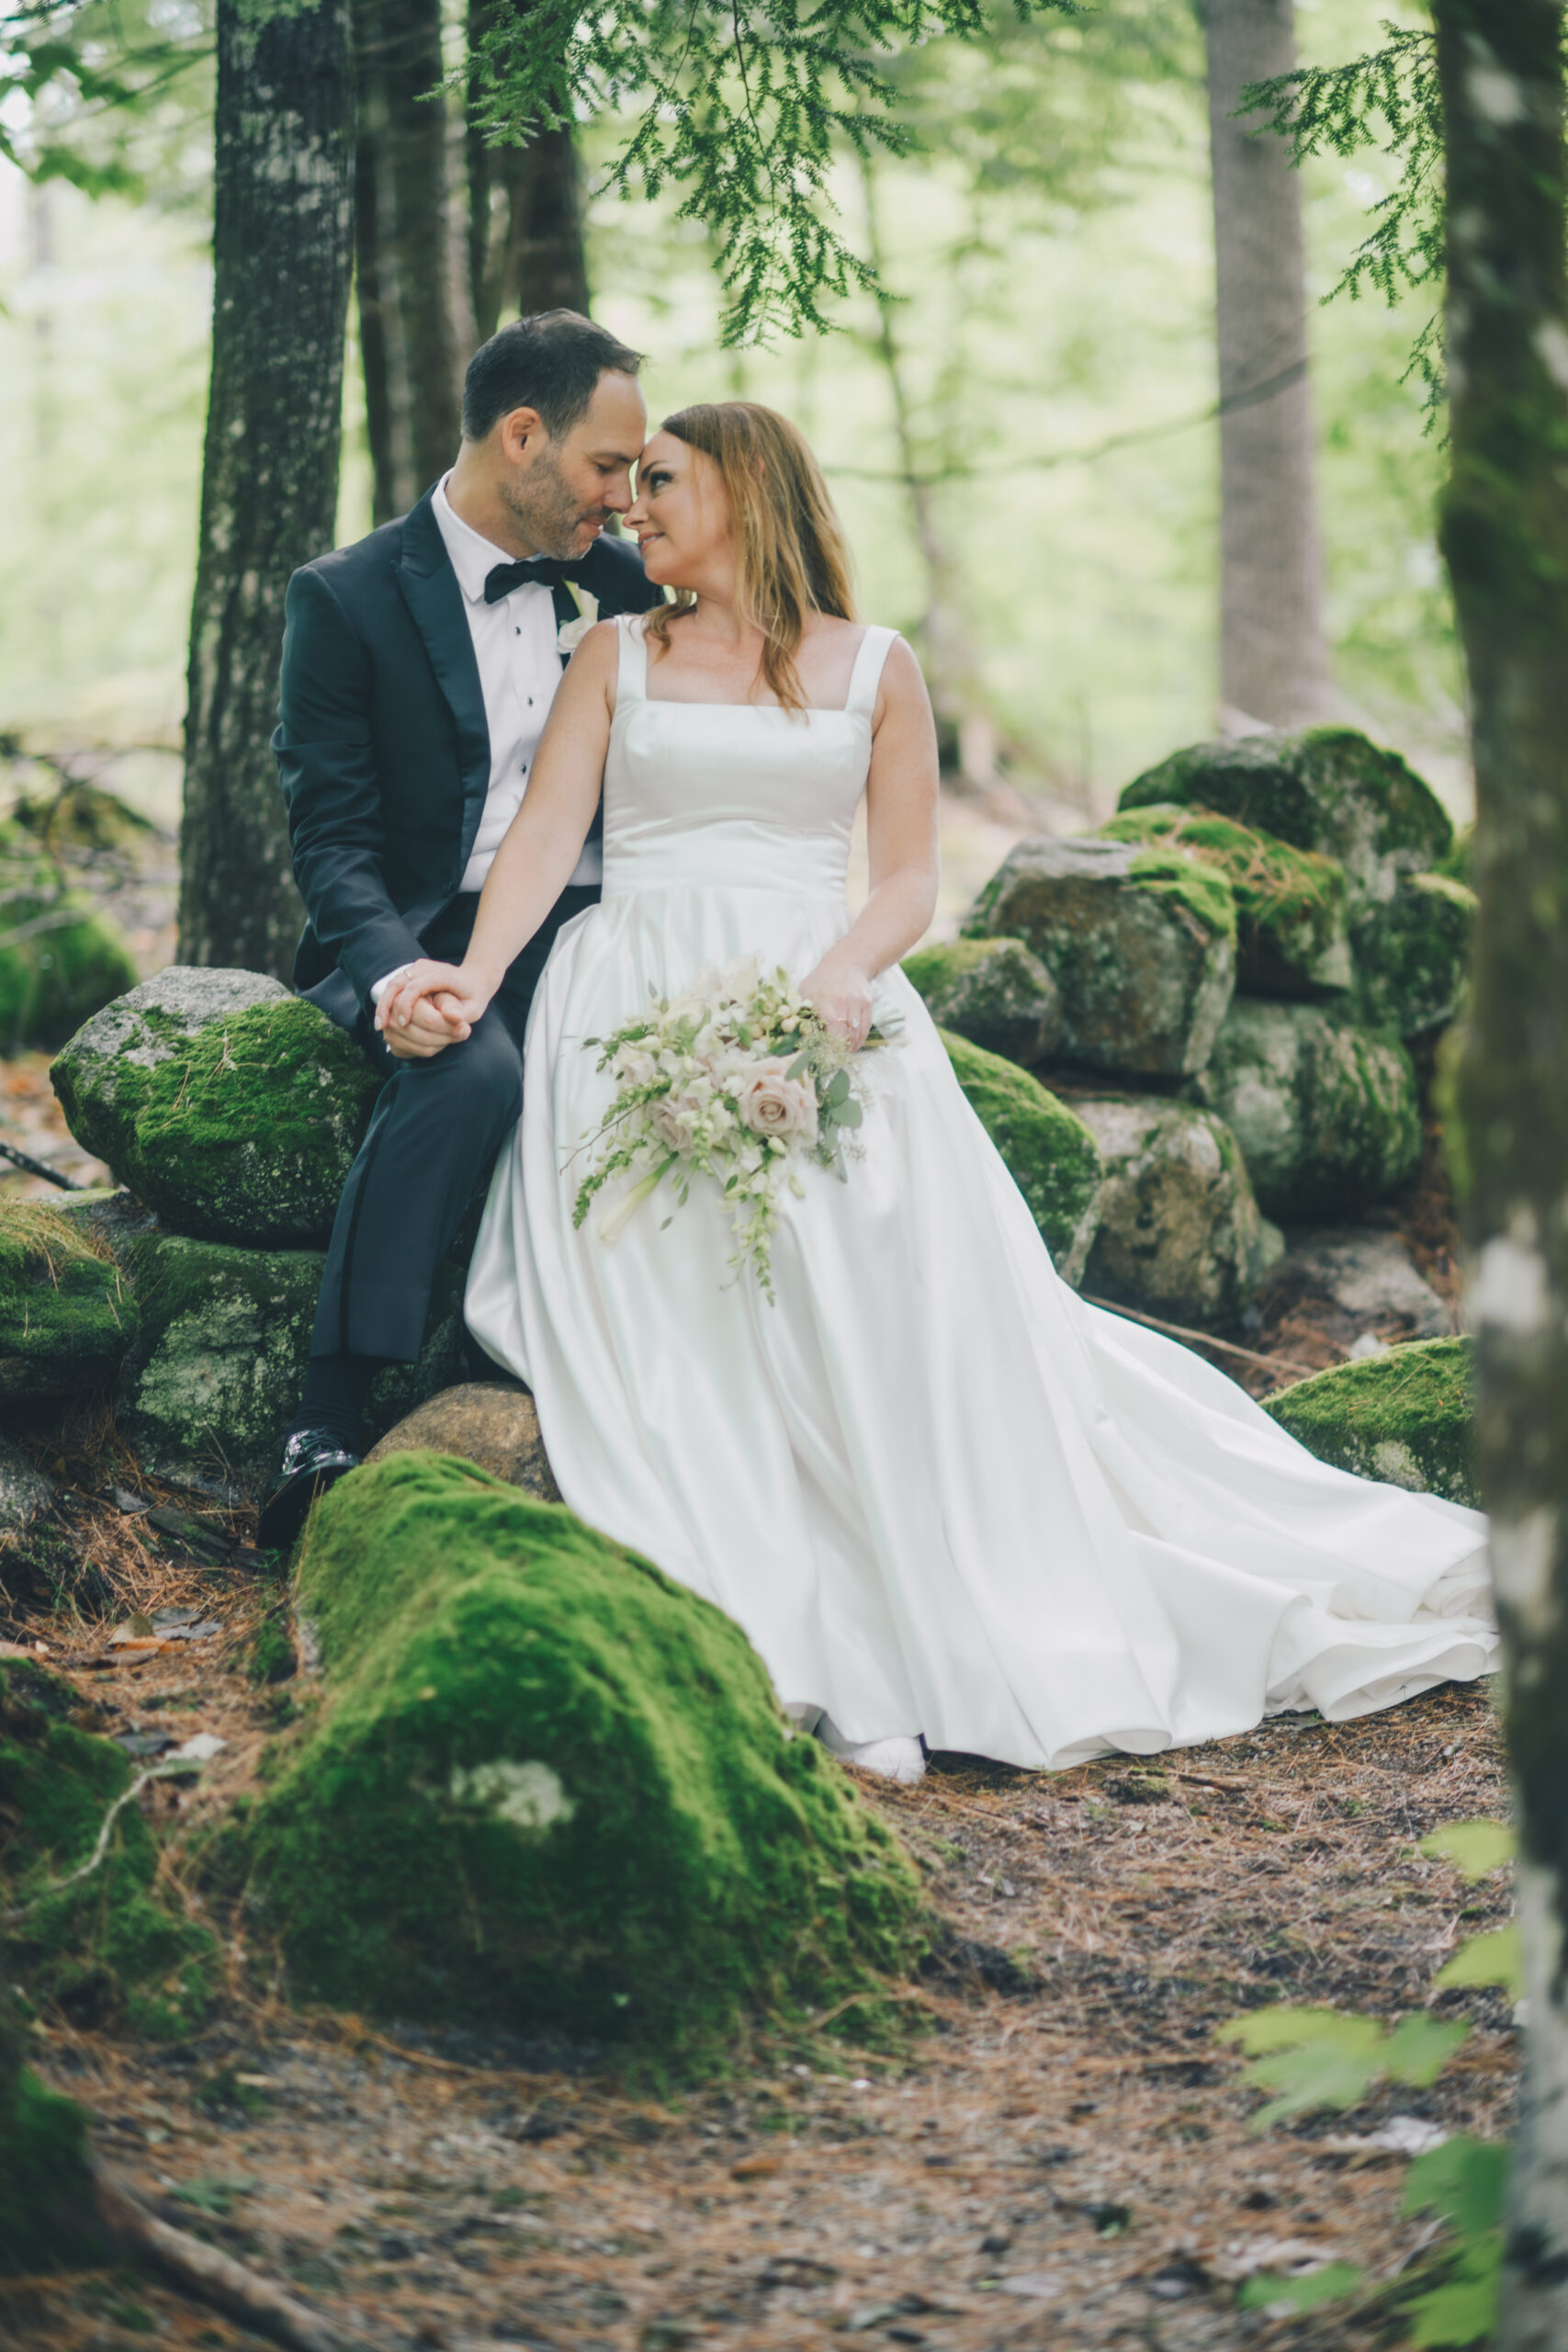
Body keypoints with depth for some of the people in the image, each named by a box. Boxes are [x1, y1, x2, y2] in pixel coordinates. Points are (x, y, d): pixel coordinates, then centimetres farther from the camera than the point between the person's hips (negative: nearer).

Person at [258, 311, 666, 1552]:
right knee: (471, 1075, -37)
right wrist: (396, 975, -27)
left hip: (588, 931, 4)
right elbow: (332, 837, -7)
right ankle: (330, 1422, -34)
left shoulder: (618, 582, 12)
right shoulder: (347, 598, -2)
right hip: (434, 934, -4)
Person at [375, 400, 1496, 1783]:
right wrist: (475, 974, -12)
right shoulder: (617, 656, 20)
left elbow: (910, 878, 9)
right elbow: (547, 833, 8)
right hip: (641, 1011, 0)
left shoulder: (875, 669, 16)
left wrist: (847, 970, -14)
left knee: (889, 1255, -28)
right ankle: (810, 1659, -33)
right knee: (675, 1281, -27)